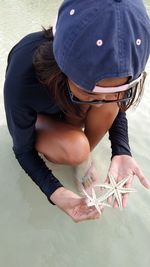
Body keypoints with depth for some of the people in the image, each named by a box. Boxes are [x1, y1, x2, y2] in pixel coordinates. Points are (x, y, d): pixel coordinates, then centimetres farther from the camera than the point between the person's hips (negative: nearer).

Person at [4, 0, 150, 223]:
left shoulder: (100, 64, -30)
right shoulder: (22, 79, -40)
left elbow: (117, 108, -11)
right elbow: (23, 149, -23)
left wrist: (122, 152, -28)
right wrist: (55, 192, -35)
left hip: (71, 112, 3)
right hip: (35, 118, -3)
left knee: (111, 101, -29)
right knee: (74, 149, -34)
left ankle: (84, 156, -5)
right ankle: (82, 158, 2)